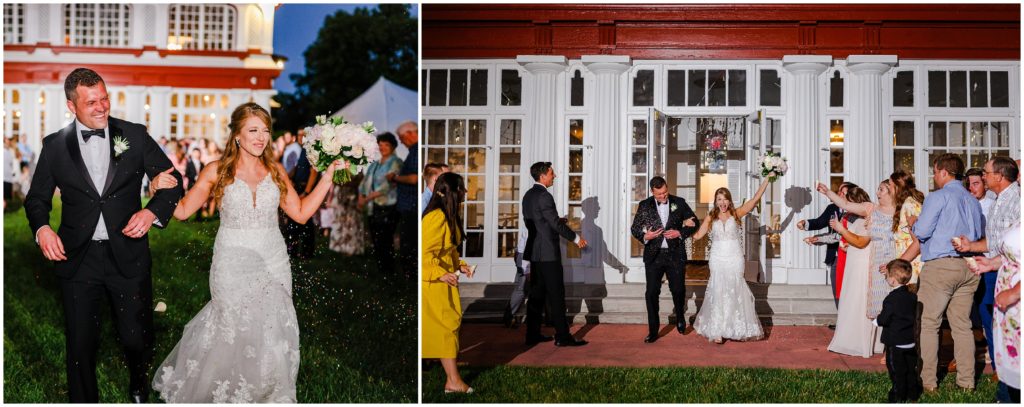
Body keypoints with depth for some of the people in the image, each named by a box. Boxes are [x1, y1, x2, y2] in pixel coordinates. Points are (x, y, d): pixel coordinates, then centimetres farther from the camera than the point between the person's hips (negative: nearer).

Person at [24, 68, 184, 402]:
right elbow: (37, 198, 10)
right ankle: (83, 401, 30)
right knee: (80, 344, 8)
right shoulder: (55, 145, 3)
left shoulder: (135, 135, 1)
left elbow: (172, 181, 3)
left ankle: (138, 386, 40)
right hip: (78, 260, 1)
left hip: (128, 257, 0)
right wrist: (42, 228, -10)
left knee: (136, 337, 8)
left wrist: (152, 212, -15)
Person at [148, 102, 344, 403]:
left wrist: (328, 177, -1)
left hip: (273, 264, 2)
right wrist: (162, 190, -20)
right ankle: (232, 391, 28)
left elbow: (301, 213, 3)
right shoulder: (217, 171, -3)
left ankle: (270, 392, 27)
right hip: (233, 266, -2)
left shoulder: (276, 171, 4)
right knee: (235, 332, 3)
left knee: (273, 331, 6)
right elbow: (183, 210, -1)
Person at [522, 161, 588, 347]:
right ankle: (562, 336, -3)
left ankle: (533, 334, 15)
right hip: (548, 253, -9)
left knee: (537, 294, 12)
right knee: (556, 296, -5)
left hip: (535, 251, 9)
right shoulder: (544, 196, -16)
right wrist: (576, 238, -8)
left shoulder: (528, 195, 12)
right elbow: (556, 223, -17)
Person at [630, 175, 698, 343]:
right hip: (654, 255, 0)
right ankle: (653, 331, 8)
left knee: (678, 290, 6)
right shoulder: (644, 205, 2)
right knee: (651, 293, -1)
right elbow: (634, 228, 5)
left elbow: (694, 222, 7)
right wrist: (645, 236, -16)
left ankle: (680, 316, 37)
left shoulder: (679, 203, 2)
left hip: (676, 254, 0)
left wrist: (680, 233, -10)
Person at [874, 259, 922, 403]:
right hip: (910, 340, 7)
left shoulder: (891, 298, -19)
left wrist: (876, 321, 2)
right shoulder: (912, 296, 4)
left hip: (895, 342, -7)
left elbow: (885, 319, -19)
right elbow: (914, 317, 13)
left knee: (896, 370, 1)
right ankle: (913, 393, 24)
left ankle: (899, 395, 5)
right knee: (910, 368, 16)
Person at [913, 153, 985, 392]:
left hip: (940, 265, -7)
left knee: (927, 324, -2)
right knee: (962, 325, 10)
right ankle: (966, 381, 12)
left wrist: (913, 225, 9)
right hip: (967, 267, 7)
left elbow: (921, 232, -11)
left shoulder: (938, 197, -7)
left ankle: (927, 381, -2)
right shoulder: (973, 201, 15)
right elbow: (980, 236, 22)